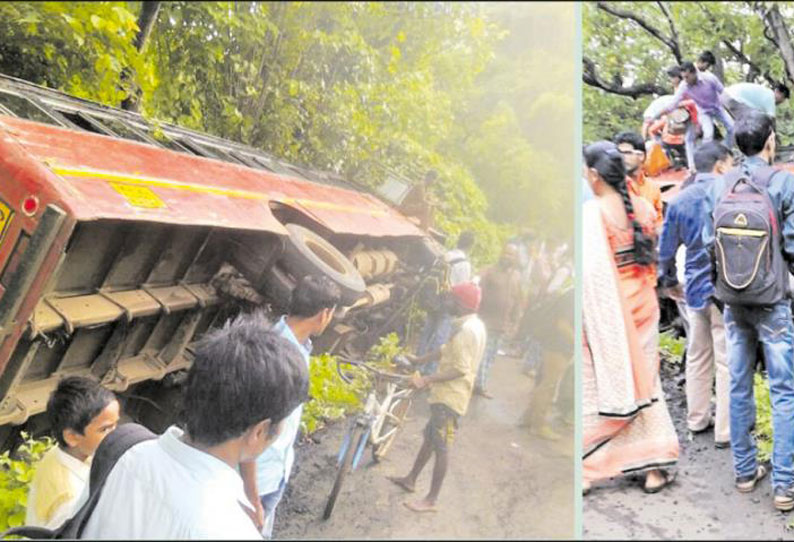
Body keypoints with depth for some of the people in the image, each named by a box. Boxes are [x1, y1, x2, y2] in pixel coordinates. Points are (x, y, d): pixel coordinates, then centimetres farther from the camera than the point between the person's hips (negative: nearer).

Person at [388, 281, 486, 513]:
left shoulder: (466, 330, -23)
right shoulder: (475, 324, 8)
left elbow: (460, 369, -26)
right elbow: (449, 350, 18)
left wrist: (426, 380, -25)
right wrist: (420, 360, 19)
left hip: (450, 396, -10)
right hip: (446, 393, 10)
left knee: (441, 447, -1)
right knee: (429, 437, 21)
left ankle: (431, 500, 8)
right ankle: (410, 480, 35)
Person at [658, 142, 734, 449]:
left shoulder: (679, 200, 6)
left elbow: (666, 247, 10)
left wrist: (668, 281, 24)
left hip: (695, 288, 6)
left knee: (697, 357, 16)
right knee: (727, 361, 0)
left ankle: (697, 419, 27)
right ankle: (726, 431, 4)